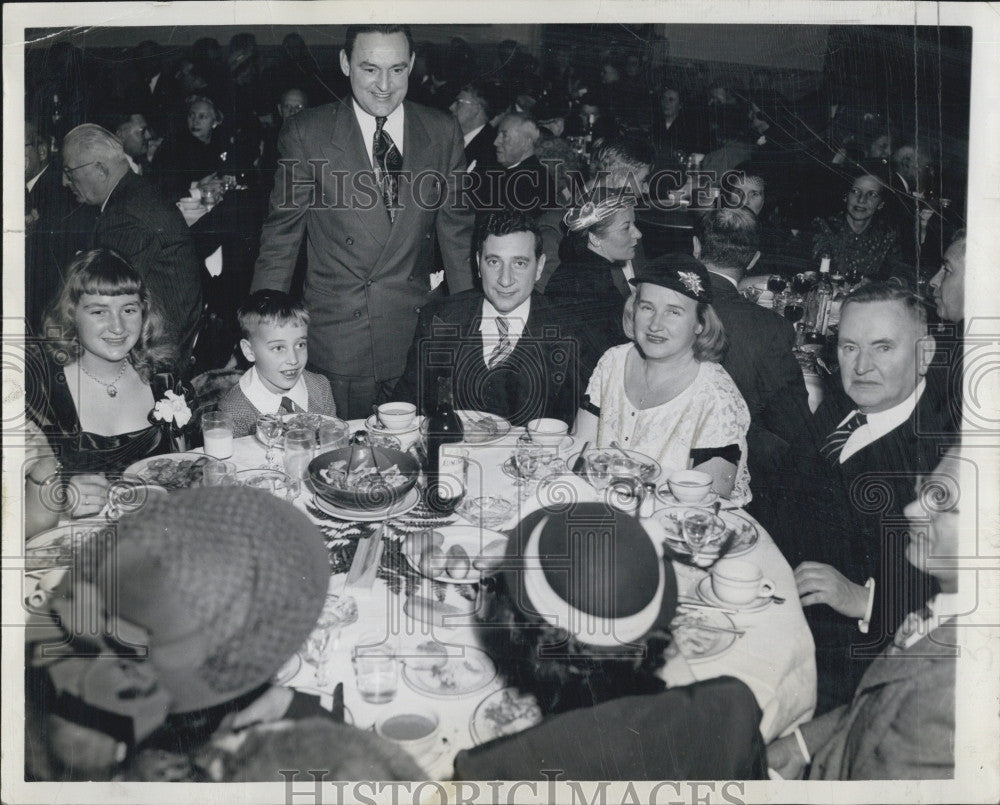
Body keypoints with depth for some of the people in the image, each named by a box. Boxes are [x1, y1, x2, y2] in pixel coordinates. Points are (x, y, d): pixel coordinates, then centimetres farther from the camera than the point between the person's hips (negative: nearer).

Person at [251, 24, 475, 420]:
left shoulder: (443, 133, 4)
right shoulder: (305, 134, -2)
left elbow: (457, 233, 10)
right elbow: (280, 237, 2)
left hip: (417, 339, 2)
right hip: (335, 340, -2)